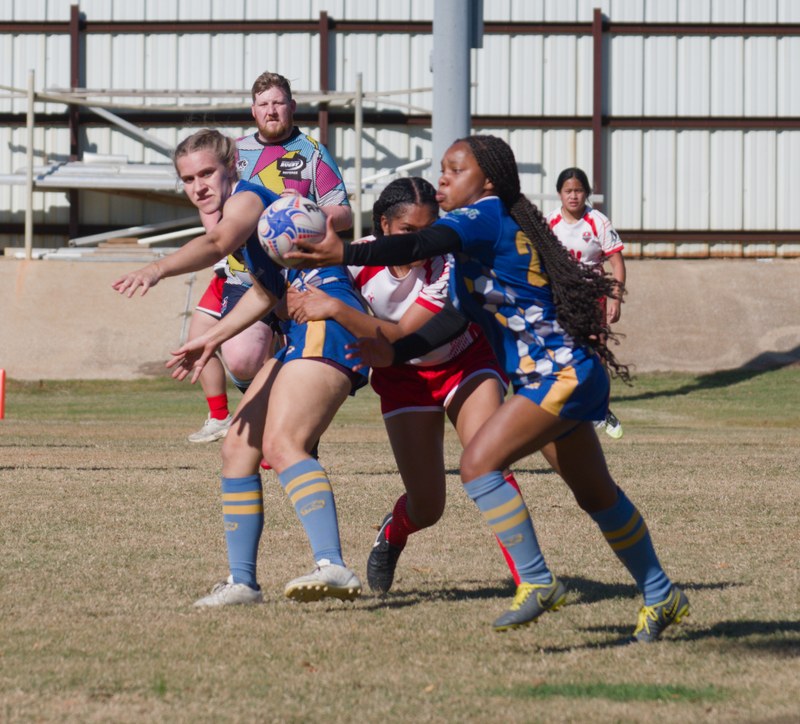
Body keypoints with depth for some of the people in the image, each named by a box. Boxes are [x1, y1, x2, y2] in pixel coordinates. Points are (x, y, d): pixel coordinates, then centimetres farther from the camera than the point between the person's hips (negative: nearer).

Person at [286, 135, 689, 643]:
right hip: (565, 376, 11)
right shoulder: (481, 229, 14)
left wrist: (345, 253, -43)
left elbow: (423, 245, -33)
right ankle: (662, 597, 33)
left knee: (480, 463, -20)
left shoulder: (489, 215, -14)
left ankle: (537, 583, -14)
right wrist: (395, 353, 5)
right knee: (596, 494, 20)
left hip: (561, 374, -11)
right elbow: (455, 315, 15)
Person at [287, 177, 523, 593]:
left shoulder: (446, 265, -29)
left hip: (466, 363, -2)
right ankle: (391, 535, 33)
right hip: (405, 377, 2)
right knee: (426, 507, -4)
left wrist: (335, 309, -45)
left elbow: (401, 336, -37)